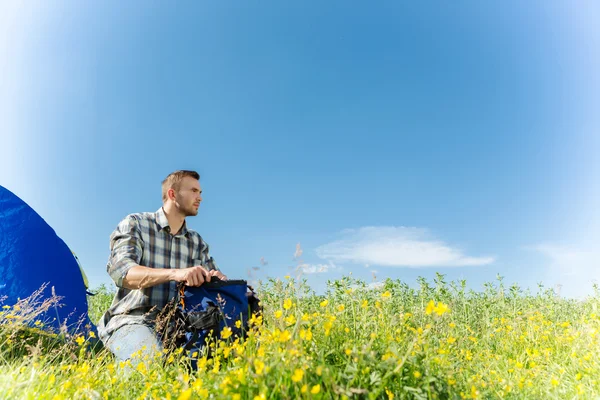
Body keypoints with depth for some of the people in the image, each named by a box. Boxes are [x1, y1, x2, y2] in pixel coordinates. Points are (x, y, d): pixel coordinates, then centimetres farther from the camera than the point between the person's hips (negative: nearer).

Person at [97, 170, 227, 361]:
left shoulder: (197, 242, 15)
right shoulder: (135, 223, 0)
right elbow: (120, 270, -17)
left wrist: (218, 280, -17)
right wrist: (175, 273, -35)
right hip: (133, 321, -4)